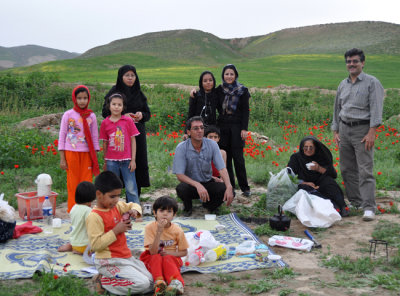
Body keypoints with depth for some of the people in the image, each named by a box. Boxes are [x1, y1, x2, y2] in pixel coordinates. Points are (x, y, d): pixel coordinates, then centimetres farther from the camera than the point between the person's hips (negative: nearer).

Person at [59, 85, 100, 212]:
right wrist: (62, 159, -3)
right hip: (71, 153, -2)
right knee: (73, 183, 4)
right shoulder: (68, 115, -2)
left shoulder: (91, 116, 4)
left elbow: (95, 138, 8)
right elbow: (62, 137, 0)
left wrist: (95, 158, 3)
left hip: (87, 153, 2)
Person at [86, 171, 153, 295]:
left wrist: (134, 211, 0)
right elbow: (95, 245, -21)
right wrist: (116, 230, -21)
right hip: (110, 262, -9)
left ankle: (109, 279, 9)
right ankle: (103, 281, -5)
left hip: (126, 256, 9)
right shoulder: (94, 217, -16)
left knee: (151, 282, 3)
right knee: (142, 284, -20)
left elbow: (133, 205, 24)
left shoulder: (118, 206, 7)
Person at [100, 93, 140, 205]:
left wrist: (133, 160, -3)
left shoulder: (128, 121, -1)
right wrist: (105, 162, 12)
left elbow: (133, 140, 1)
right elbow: (105, 143, 9)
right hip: (111, 161, 1)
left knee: (131, 189, -1)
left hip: (126, 160, -1)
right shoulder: (105, 123, 2)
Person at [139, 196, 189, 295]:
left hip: (171, 258, 0)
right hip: (152, 260, 0)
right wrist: (159, 232, -33)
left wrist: (170, 252, -19)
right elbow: (153, 252, -25)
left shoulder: (177, 230, -10)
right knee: (156, 257, -33)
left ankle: (176, 282, -48)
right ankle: (159, 282, -49)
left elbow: (184, 252, 1)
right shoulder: (150, 227, -15)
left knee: (167, 258, -32)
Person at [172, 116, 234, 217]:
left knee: (225, 190, -25)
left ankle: (209, 205, 10)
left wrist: (229, 187, -32)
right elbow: (179, 175, -21)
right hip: (190, 183, -2)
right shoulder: (182, 147, -16)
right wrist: (197, 185, -38)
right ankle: (187, 207, 1)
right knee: (181, 188, -36)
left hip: (208, 183, 3)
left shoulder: (212, 144, -10)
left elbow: (222, 168, -14)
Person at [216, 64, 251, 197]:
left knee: (238, 157, -6)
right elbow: (217, 107, 13)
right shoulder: (219, 90, 10)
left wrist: (244, 129, -8)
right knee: (225, 158, 2)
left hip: (237, 127, -3)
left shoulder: (242, 91, 2)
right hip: (223, 126, 3)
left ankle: (245, 187, 3)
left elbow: (245, 111, -1)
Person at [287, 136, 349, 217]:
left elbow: (334, 175, 1)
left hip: (319, 187, 2)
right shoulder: (296, 157, 6)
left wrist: (319, 168, -15)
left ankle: (342, 206, -40)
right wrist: (304, 183, -16)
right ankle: (334, 205, -47)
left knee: (328, 181, -27)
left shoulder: (321, 157, 9)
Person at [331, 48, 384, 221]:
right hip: (344, 129, 6)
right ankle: (355, 202, 21)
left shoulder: (372, 82, -3)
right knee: (347, 169, 9)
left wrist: (371, 132, -19)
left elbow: (376, 108, -10)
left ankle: (369, 208, -11)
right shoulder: (343, 85, 16)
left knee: (365, 170, -11)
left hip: (362, 130, -6)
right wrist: (335, 131, 14)